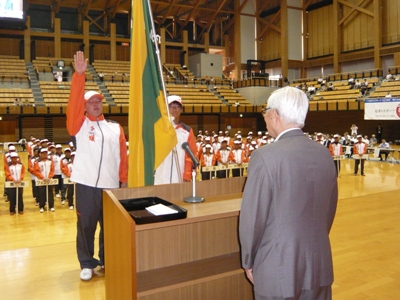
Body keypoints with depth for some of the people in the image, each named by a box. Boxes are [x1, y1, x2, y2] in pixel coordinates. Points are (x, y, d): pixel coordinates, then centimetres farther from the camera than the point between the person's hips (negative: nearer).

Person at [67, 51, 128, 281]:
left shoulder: (116, 128, 10)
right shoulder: (79, 124, 2)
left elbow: (123, 156, 9)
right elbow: (73, 103, -14)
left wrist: (124, 179, 5)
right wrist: (79, 74, -23)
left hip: (112, 184, 3)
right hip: (87, 184, -2)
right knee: (86, 225, 5)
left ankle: (108, 260, 29)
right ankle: (87, 264, 20)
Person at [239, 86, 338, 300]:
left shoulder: (265, 157, -19)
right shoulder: (325, 155, 0)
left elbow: (252, 218, -15)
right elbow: (329, 212, 10)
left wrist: (248, 261, 0)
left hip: (279, 268, -5)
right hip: (320, 265, 6)